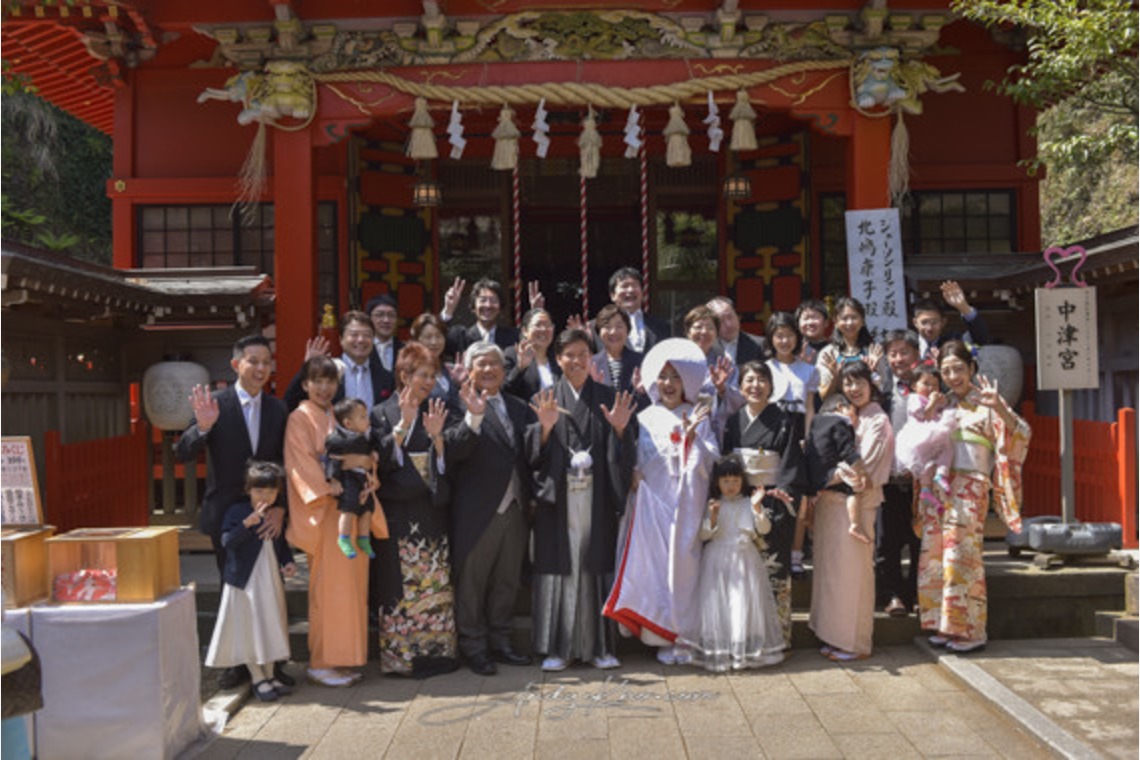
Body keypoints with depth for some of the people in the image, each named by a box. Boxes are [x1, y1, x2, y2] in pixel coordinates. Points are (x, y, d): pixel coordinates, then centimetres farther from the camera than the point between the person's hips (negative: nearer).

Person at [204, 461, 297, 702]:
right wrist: (248, 522, -36)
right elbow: (227, 541, -24)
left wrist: (288, 562, -3)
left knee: (270, 627, 12)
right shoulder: (237, 511, -11)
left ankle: (269, 675, 23)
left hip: (271, 581, 5)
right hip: (245, 581, -5)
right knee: (247, 628, 1)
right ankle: (258, 679, 12)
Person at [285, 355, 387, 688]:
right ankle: (322, 663, 5)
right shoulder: (300, 418, -2)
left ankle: (345, 658, 16)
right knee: (329, 584, -5)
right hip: (325, 511, -6)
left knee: (352, 583, 7)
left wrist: (365, 460, -9)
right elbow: (301, 464, -10)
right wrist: (331, 487, -20)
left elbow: (363, 453, 14)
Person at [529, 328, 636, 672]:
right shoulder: (544, 400, 6)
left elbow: (623, 454, 5)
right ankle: (557, 647, 11)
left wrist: (619, 428, -14)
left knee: (595, 569, 4)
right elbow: (534, 454, 0)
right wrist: (545, 428, -18)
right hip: (558, 498, 0)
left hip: (596, 499, 1)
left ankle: (598, 645, 15)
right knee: (558, 568, 1)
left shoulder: (607, 399, 8)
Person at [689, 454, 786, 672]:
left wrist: (757, 508, -18)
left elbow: (764, 529, -4)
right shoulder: (712, 505, 4)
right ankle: (717, 652, 5)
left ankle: (747, 651, 8)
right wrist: (712, 517, -17)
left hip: (745, 560, 0)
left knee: (745, 603, -2)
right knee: (717, 603, -2)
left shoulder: (749, 504, 5)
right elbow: (703, 535, -1)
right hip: (718, 561, 0)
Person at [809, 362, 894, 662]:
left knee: (851, 570, -1)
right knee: (831, 567, 10)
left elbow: (861, 466, -14)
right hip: (830, 500, 7)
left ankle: (856, 642, 9)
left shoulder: (877, 420, -6)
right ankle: (835, 635, 20)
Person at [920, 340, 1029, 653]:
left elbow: (1021, 434, -14)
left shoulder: (985, 401, -1)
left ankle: (970, 630, 3)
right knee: (935, 553, 4)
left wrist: (999, 407, -29)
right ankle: (946, 624, 14)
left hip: (970, 486, -5)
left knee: (961, 554, -7)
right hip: (939, 484, 6)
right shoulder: (944, 404, 16)